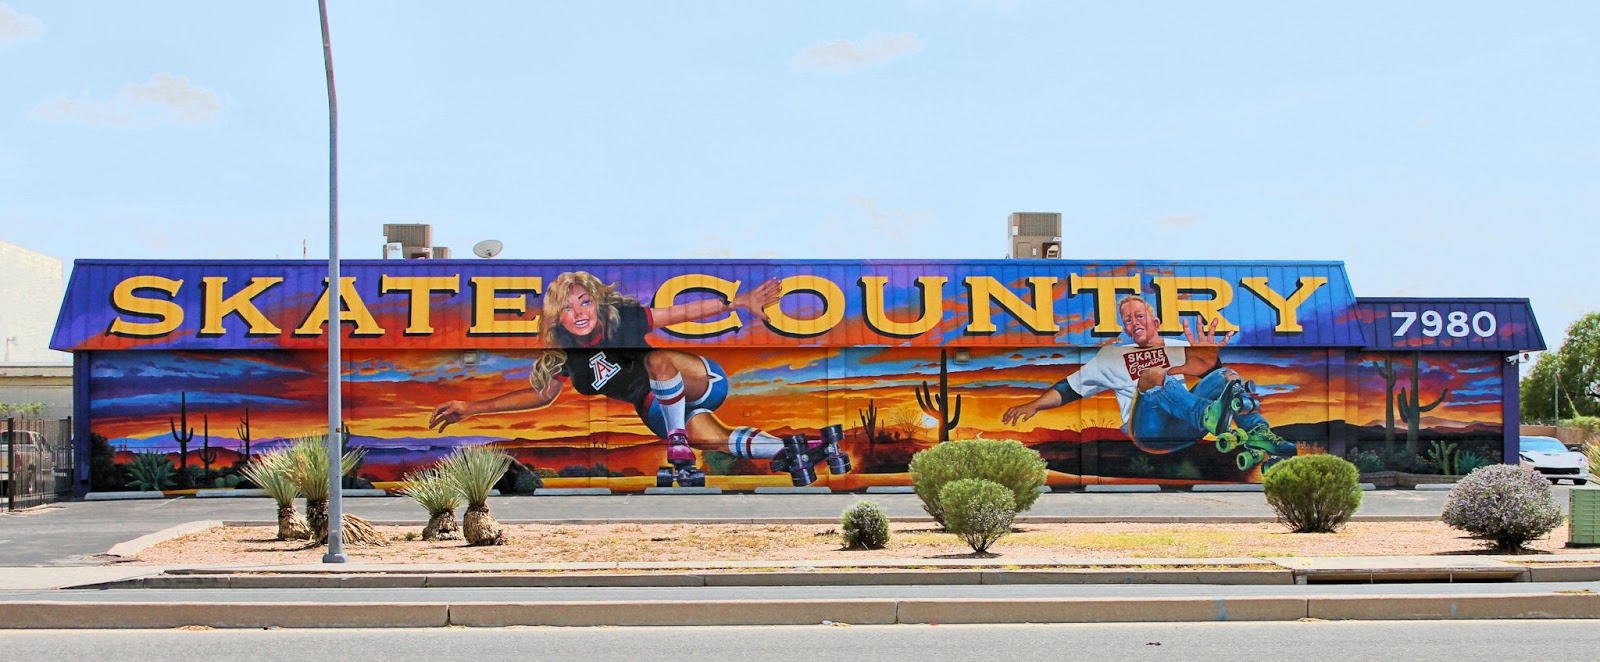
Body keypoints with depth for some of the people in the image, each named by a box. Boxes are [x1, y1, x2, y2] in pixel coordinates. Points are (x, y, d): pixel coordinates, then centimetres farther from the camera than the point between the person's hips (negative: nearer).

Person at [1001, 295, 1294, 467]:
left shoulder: (1180, 348, 28)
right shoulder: (1112, 356, 27)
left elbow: (1212, 374, 15)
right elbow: (1070, 388, 23)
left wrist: (1211, 357, -6)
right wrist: (1034, 405, 10)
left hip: (1187, 426, 3)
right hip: (1145, 427, -2)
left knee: (1226, 375, -17)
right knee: (1153, 375, -32)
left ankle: (1259, 440, -40)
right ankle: (1215, 420, -60)